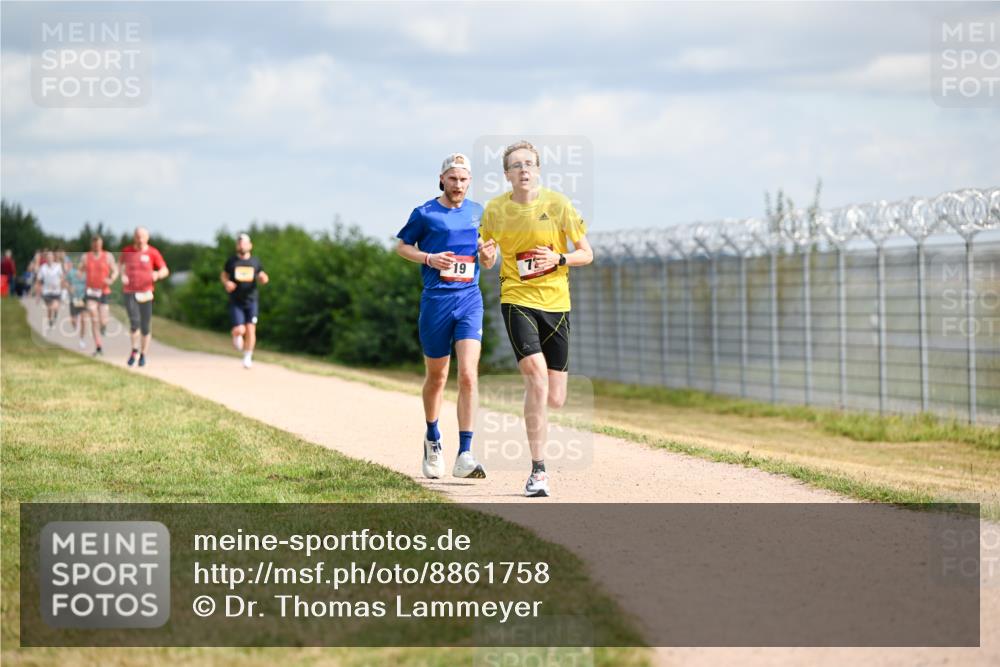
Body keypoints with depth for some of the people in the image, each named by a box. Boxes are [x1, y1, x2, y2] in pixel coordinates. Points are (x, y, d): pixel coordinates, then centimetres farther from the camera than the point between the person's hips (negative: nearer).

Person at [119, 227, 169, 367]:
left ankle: (143, 355, 18)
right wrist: (122, 275, 5)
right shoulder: (127, 251, 5)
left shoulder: (152, 253, 0)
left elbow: (165, 270, -1)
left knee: (146, 326, 3)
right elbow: (121, 264, 25)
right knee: (134, 321, -17)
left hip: (146, 292, 0)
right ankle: (135, 351, 0)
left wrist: (158, 274, -23)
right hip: (130, 292, 0)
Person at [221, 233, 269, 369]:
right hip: (236, 302, -1)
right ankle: (236, 335, 25)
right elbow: (224, 275, 14)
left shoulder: (255, 262, 7)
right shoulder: (231, 261, 2)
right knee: (239, 330, -13)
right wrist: (226, 283, -8)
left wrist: (263, 278, -7)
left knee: (250, 330, -7)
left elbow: (261, 278, 17)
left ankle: (248, 357, 10)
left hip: (251, 301, 1)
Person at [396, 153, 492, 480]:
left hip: (470, 298, 1)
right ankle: (432, 440, 35)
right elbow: (402, 245, 8)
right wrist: (429, 258, -9)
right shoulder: (425, 213, 0)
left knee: (468, 375, -14)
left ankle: (465, 455, -16)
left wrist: (487, 252, -4)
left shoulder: (478, 213, 11)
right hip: (436, 300, -1)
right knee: (437, 378, 10)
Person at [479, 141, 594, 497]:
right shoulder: (495, 209, 0)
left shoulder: (558, 204, -3)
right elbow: (487, 260, 16)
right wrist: (485, 256, -5)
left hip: (556, 303, 1)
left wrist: (558, 259, -15)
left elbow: (587, 254, 2)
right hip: (517, 299, -1)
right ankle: (538, 470, -17)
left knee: (554, 399, 1)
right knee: (537, 376, -22)